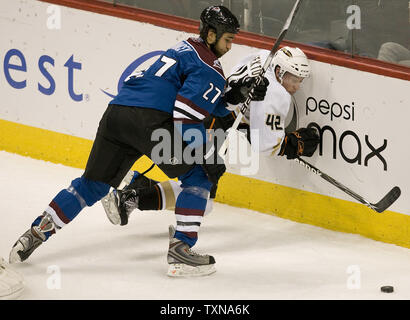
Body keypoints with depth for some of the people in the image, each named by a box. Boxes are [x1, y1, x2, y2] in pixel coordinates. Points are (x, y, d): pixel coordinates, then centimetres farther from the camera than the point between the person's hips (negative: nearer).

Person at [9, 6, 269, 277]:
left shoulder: (186, 49, 29)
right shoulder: (209, 68, -1)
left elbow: (204, 102, 35)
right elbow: (186, 116, -12)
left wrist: (237, 95, 25)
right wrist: (209, 158, -7)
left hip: (116, 112, 8)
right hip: (148, 119, -8)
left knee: (93, 184, 17)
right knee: (198, 174, 4)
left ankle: (36, 233, 14)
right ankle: (180, 250, -5)